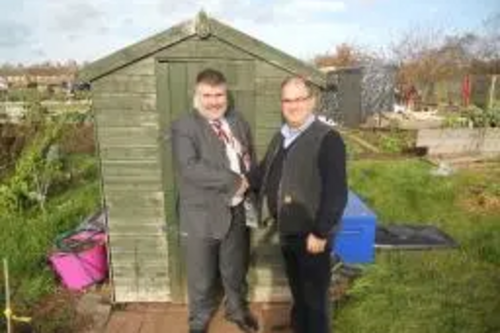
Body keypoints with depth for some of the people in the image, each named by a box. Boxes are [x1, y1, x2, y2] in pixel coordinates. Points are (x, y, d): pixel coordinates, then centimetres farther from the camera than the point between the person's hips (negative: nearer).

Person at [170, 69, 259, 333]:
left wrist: (249, 187, -6)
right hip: (202, 215, -4)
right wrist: (233, 180, -23)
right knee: (201, 277, 14)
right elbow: (189, 167, -26)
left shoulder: (239, 122, 6)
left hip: (237, 211, 5)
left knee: (236, 269, 23)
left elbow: (251, 161, 13)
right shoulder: (183, 127, -13)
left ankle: (237, 309, 49)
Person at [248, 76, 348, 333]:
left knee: (314, 298, 10)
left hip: (311, 235, -7)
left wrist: (320, 232, -21)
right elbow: (265, 170, 18)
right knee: (298, 293, 24)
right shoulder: (280, 137, 9)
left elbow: (336, 192, -21)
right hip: (287, 232, 7)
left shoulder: (327, 139, -16)